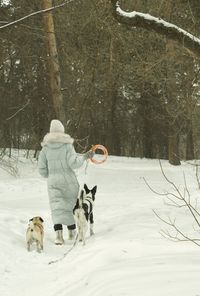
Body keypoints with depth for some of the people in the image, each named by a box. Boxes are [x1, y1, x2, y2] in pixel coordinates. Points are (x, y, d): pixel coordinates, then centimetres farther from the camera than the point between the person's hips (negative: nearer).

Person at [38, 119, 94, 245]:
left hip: (53, 182, 1)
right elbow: (74, 163, -17)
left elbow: (42, 169, 3)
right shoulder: (67, 145, -9)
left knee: (57, 207, 0)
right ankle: (72, 231, 29)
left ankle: (59, 234, -19)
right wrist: (84, 156, -3)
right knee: (71, 204, 17)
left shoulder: (45, 147, 1)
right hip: (69, 180, -1)